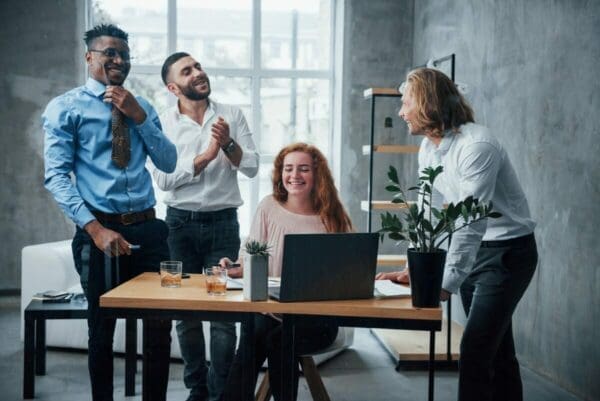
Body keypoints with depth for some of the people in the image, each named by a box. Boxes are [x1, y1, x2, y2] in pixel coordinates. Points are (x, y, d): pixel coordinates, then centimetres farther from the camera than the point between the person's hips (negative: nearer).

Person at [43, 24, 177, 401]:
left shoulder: (142, 107, 13)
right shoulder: (65, 107, -1)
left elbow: (169, 162, 6)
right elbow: (57, 175, -9)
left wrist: (138, 116, -6)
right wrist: (96, 229, -21)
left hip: (148, 228, 4)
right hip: (100, 231, -4)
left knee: (161, 325, 8)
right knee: (102, 330, 10)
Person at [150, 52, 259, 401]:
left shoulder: (231, 115, 3)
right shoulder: (163, 123, -1)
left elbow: (252, 167, -1)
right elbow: (164, 179, -11)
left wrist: (228, 143, -17)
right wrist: (206, 156, -18)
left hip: (223, 221, 0)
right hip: (181, 222, 0)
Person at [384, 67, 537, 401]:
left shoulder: (476, 145, -24)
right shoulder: (428, 148, 2)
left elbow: (472, 222, -28)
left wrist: (447, 283, -31)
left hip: (507, 251, -8)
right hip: (473, 248, 8)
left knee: (475, 352, -10)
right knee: (496, 349, 15)